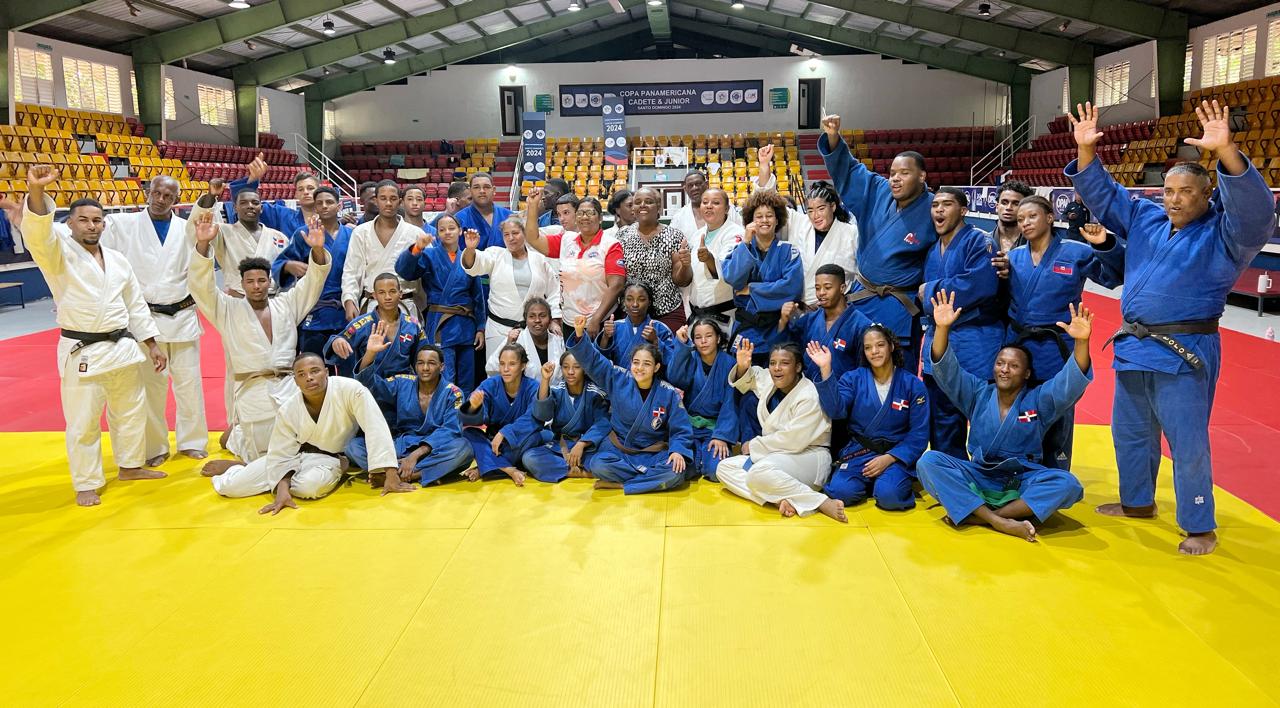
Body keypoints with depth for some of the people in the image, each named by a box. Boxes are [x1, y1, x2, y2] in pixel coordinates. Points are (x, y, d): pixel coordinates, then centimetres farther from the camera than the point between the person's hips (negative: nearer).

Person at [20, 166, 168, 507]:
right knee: (83, 421, 1)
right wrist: (37, 190, -47)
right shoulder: (59, 253, -6)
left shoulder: (118, 259, 9)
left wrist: (152, 343, 11)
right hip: (82, 352, -5)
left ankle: (130, 466, 35)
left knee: (131, 410, 17)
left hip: (122, 347, 5)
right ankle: (86, 484, 14)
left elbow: (135, 304, 14)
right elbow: (38, 231, -29)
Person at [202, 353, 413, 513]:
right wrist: (283, 492, -24)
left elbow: (376, 429, -31)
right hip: (294, 454, 3)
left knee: (310, 486, -37)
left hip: (329, 457, -2)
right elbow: (281, 455, -8)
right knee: (229, 487, -5)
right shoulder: (288, 410, -14)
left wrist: (391, 476, -34)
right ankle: (236, 468, 35)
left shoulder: (350, 390, -27)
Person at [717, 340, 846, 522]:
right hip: (775, 454, 9)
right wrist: (742, 366, 1)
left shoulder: (809, 398, -20)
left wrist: (753, 445, -10)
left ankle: (822, 502, -28)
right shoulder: (768, 381, 3)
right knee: (724, 468, -6)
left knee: (760, 473, -36)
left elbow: (793, 441, -22)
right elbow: (748, 378, 26)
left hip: (808, 457, -9)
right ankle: (781, 500, -25)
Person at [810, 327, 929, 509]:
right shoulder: (853, 378, 4)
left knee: (889, 495, -31)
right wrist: (826, 370, -23)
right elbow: (836, 411, -13)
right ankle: (871, 483, 5)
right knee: (841, 491, -26)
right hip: (859, 452, 2)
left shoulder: (913, 384, 0)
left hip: (897, 453, -1)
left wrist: (889, 458, -16)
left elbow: (919, 434, -2)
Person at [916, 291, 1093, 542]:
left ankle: (975, 516, -30)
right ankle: (1000, 522, -33)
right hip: (978, 479, 1)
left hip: (1023, 484, -1)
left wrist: (1081, 341, -34)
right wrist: (942, 328, -26)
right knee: (928, 461, -25)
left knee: (1067, 484, -31)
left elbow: (1072, 382, -15)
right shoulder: (978, 394, 6)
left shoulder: (1039, 400, 2)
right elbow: (947, 370, -8)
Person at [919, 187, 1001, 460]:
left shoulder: (978, 241, -9)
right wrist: (925, 295, -2)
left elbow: (980, 284, -25)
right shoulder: (932, 250, 13)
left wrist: (931, 290, -16)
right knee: (942, 417, 15)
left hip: (975, 344, -7)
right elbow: (924, 292, 20)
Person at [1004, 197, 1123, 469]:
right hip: (1017, 347, 4)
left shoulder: (1076, 252, -4)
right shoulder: (1013, 257, 6)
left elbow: (1116, 276, -8)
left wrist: (1105, 245, -23)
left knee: (1056, 428, 6)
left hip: (1056, 352, -3)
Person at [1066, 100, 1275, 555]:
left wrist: (1225, 151, -39)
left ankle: (1199, 528, 13)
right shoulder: (1144, 218, 9)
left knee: (1188, 443, -1)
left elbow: (1255, 210, -26)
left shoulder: (1224, 235, -7)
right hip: (1135, 346, 6)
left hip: (1184, 354, -6)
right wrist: (1086, 150, -4)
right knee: (1130, 432, 18)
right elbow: (1103, 195, 12)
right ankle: (1137, 502, 37)